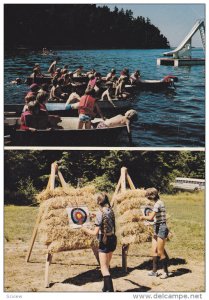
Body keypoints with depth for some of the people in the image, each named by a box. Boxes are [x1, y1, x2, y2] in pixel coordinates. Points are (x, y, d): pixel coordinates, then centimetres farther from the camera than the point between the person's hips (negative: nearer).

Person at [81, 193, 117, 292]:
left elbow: (95, 232, -17)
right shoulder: (111, 211, 3)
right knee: (107, 265, 21)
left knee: (104, 268, -3)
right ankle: (106, 288, 32)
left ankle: (110, 290, -10)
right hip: (113, 239, 7)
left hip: (104, 241, -7)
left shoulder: (100, 213, -17)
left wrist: (85, 229, -2)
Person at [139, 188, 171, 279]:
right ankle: (154, 270, 18)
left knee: (160, 252, -3)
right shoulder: (159, 202, 12)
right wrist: (148, 215, 10)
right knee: (154, 250, 11)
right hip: (157, 228, 10)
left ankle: (166, 272, 8)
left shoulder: (158, 204, -18)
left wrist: (143, 217, -6)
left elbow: (151, 217, -23)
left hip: (161, 228, -10)